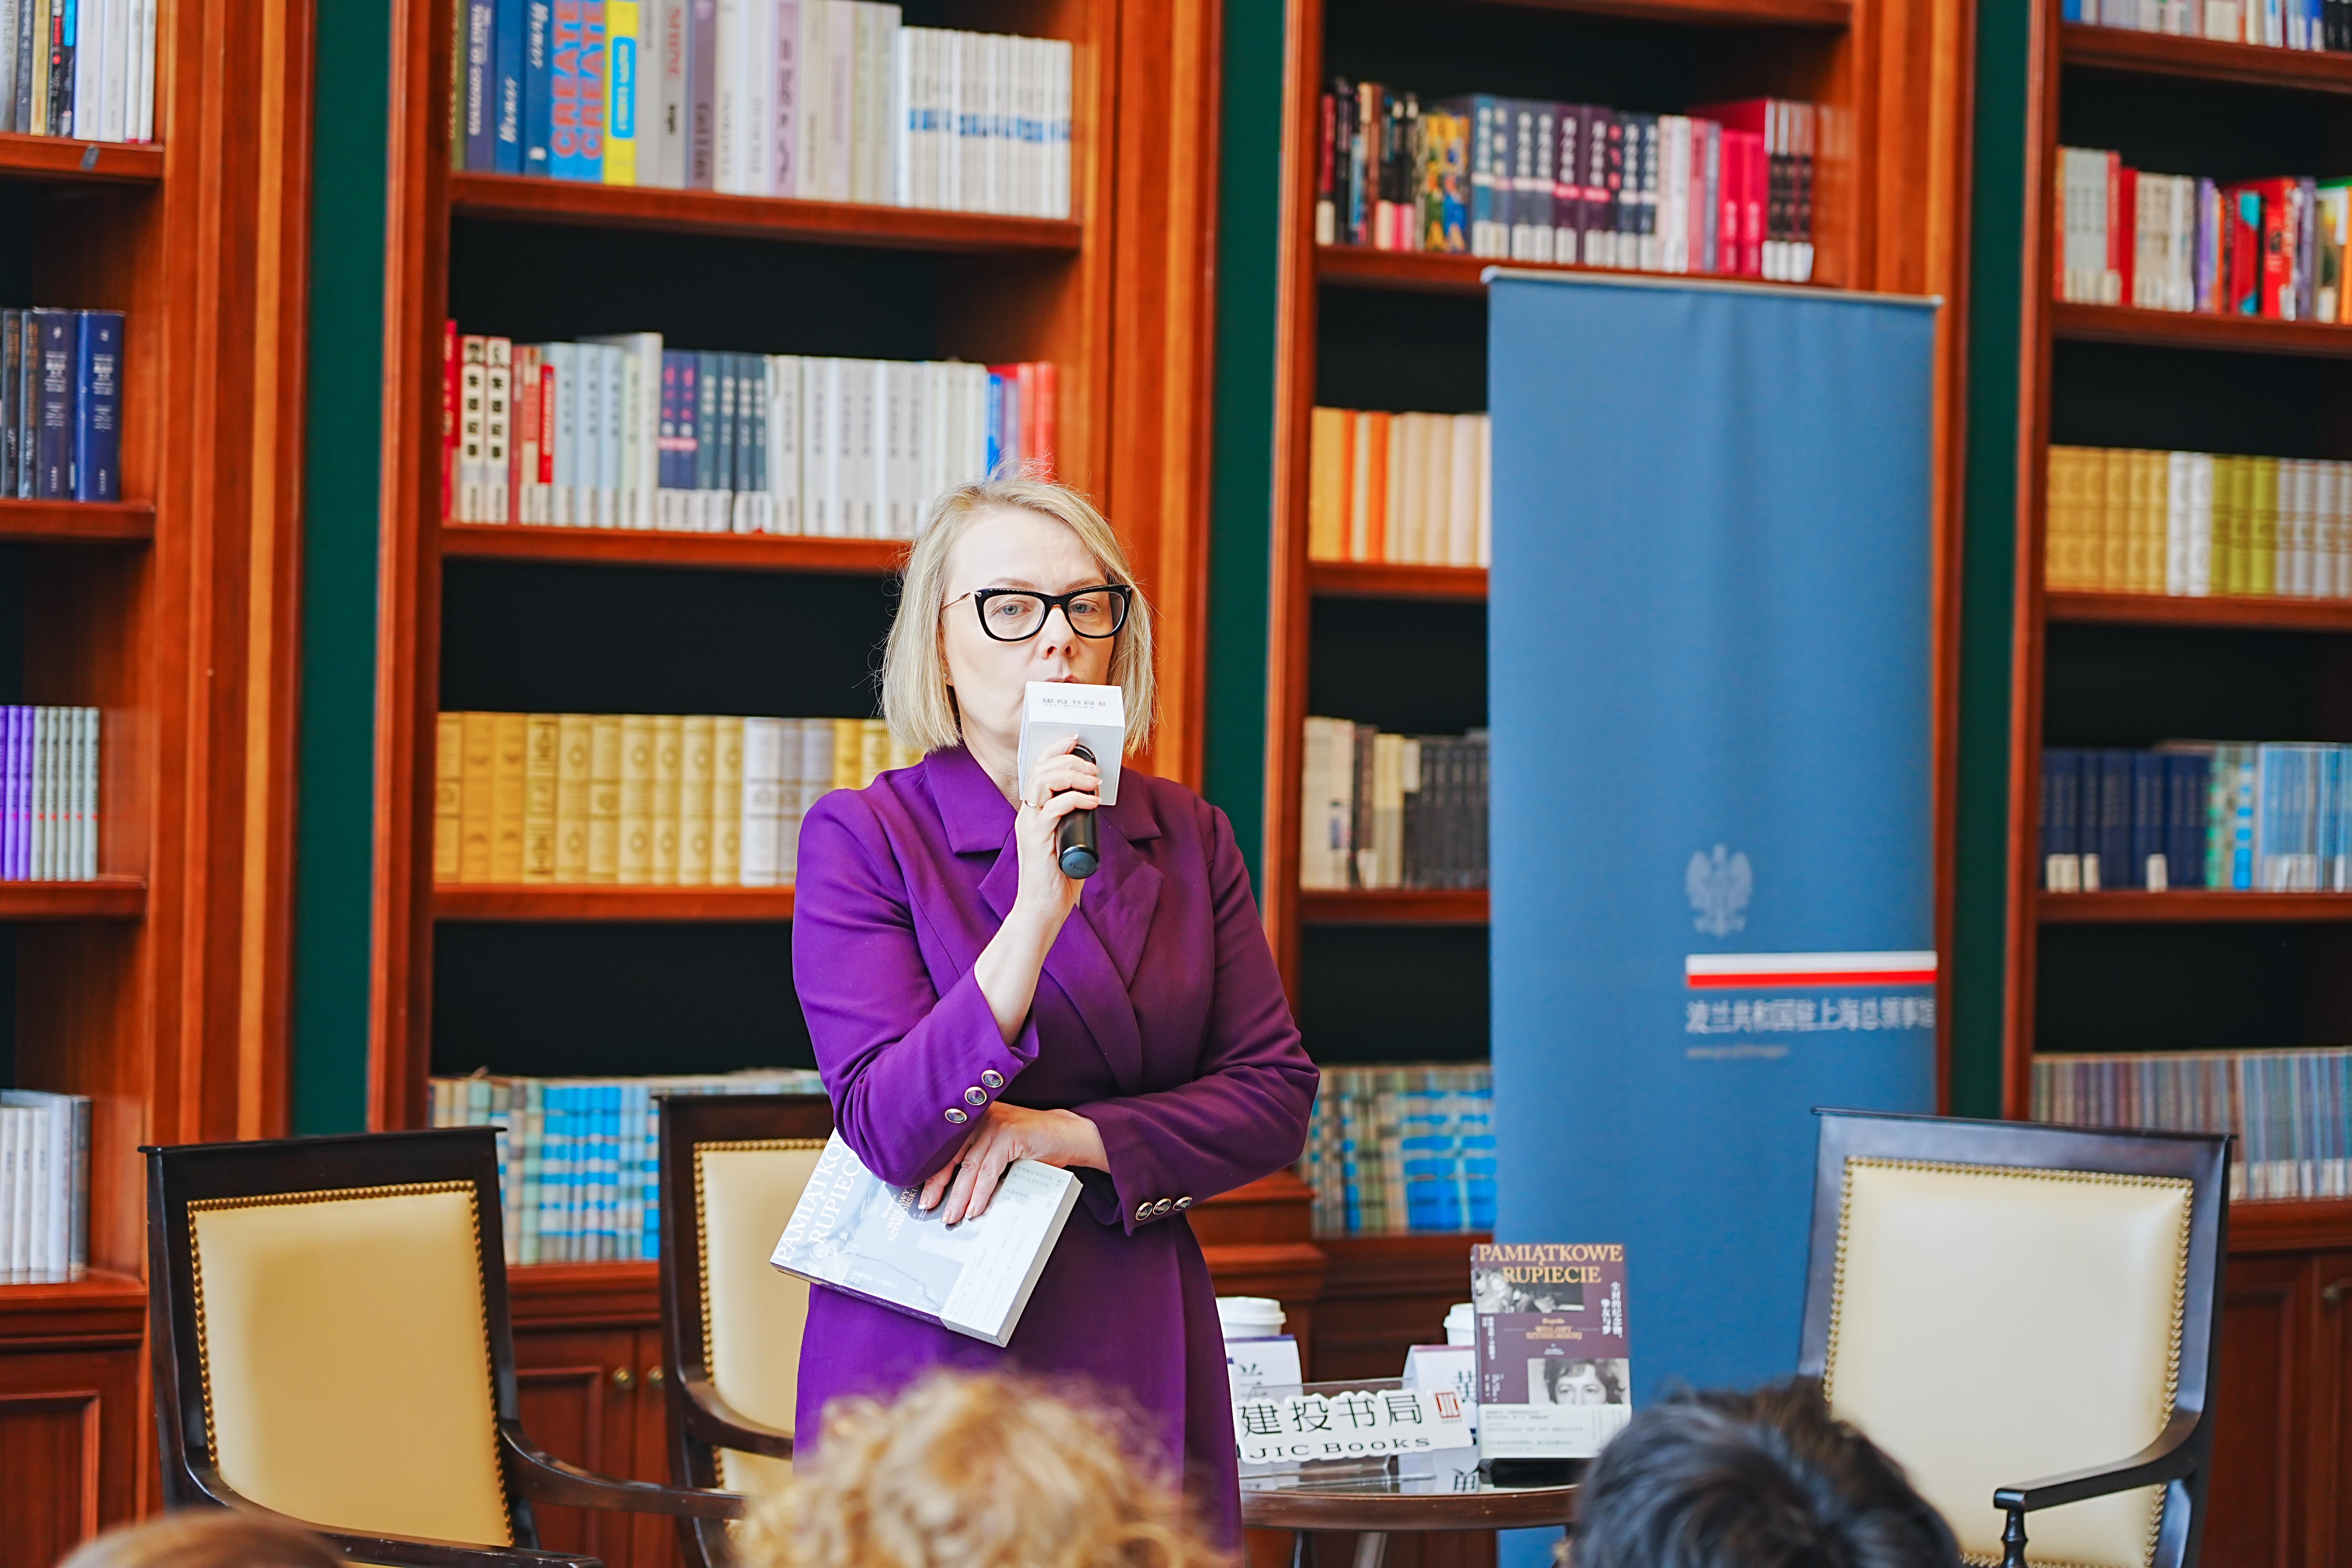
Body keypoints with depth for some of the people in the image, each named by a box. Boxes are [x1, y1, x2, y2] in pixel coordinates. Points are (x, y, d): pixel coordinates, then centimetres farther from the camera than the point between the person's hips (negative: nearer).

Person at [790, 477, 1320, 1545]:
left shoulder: (1185, 837, 8)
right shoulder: (862, 839, -5)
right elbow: (889, 1128, -15)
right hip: (930, 1350, -3)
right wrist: (1037, 913, -25)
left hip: (1139, 1354, 4)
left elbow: (1274, 1098, 3)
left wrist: (1064, 1134, -11)